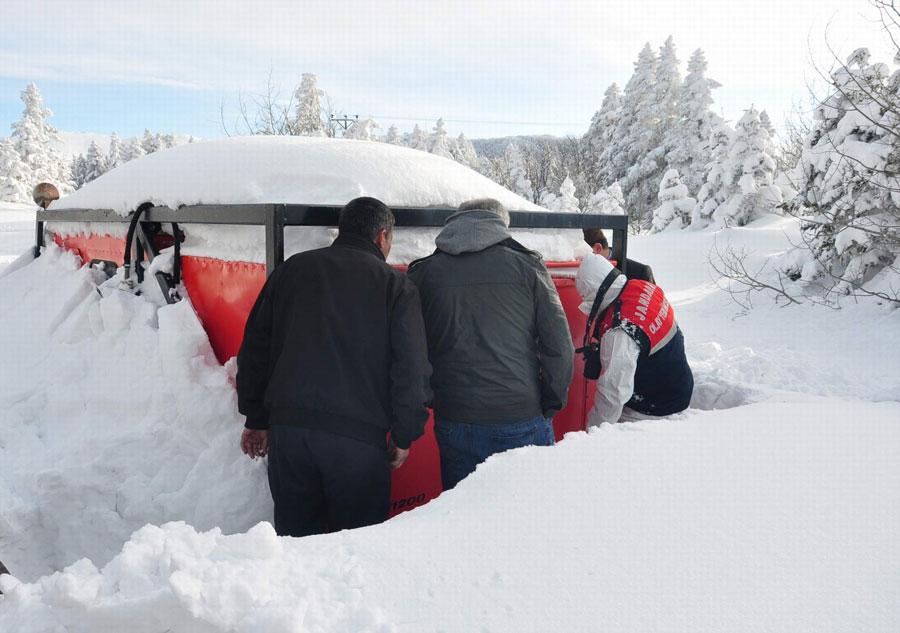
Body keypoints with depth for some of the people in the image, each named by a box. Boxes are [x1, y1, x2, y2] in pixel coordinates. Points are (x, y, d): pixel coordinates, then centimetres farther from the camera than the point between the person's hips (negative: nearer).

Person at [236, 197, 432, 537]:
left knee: (294, 534, 15)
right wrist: (404, 435, 5)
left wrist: (256, 419, 18)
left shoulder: (291, 269, 13)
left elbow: (254, 348, 13)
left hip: (287, 428, 4)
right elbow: (412, 367, -3)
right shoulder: (396, 284, 2)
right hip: (359, 436, -3)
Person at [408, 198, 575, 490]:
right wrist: (551, 405, 6)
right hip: (522, 422, -1)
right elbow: (560, 347, -4)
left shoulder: (423, 273, 4)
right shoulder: (526, 265, -1)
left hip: (453, 426, 2)